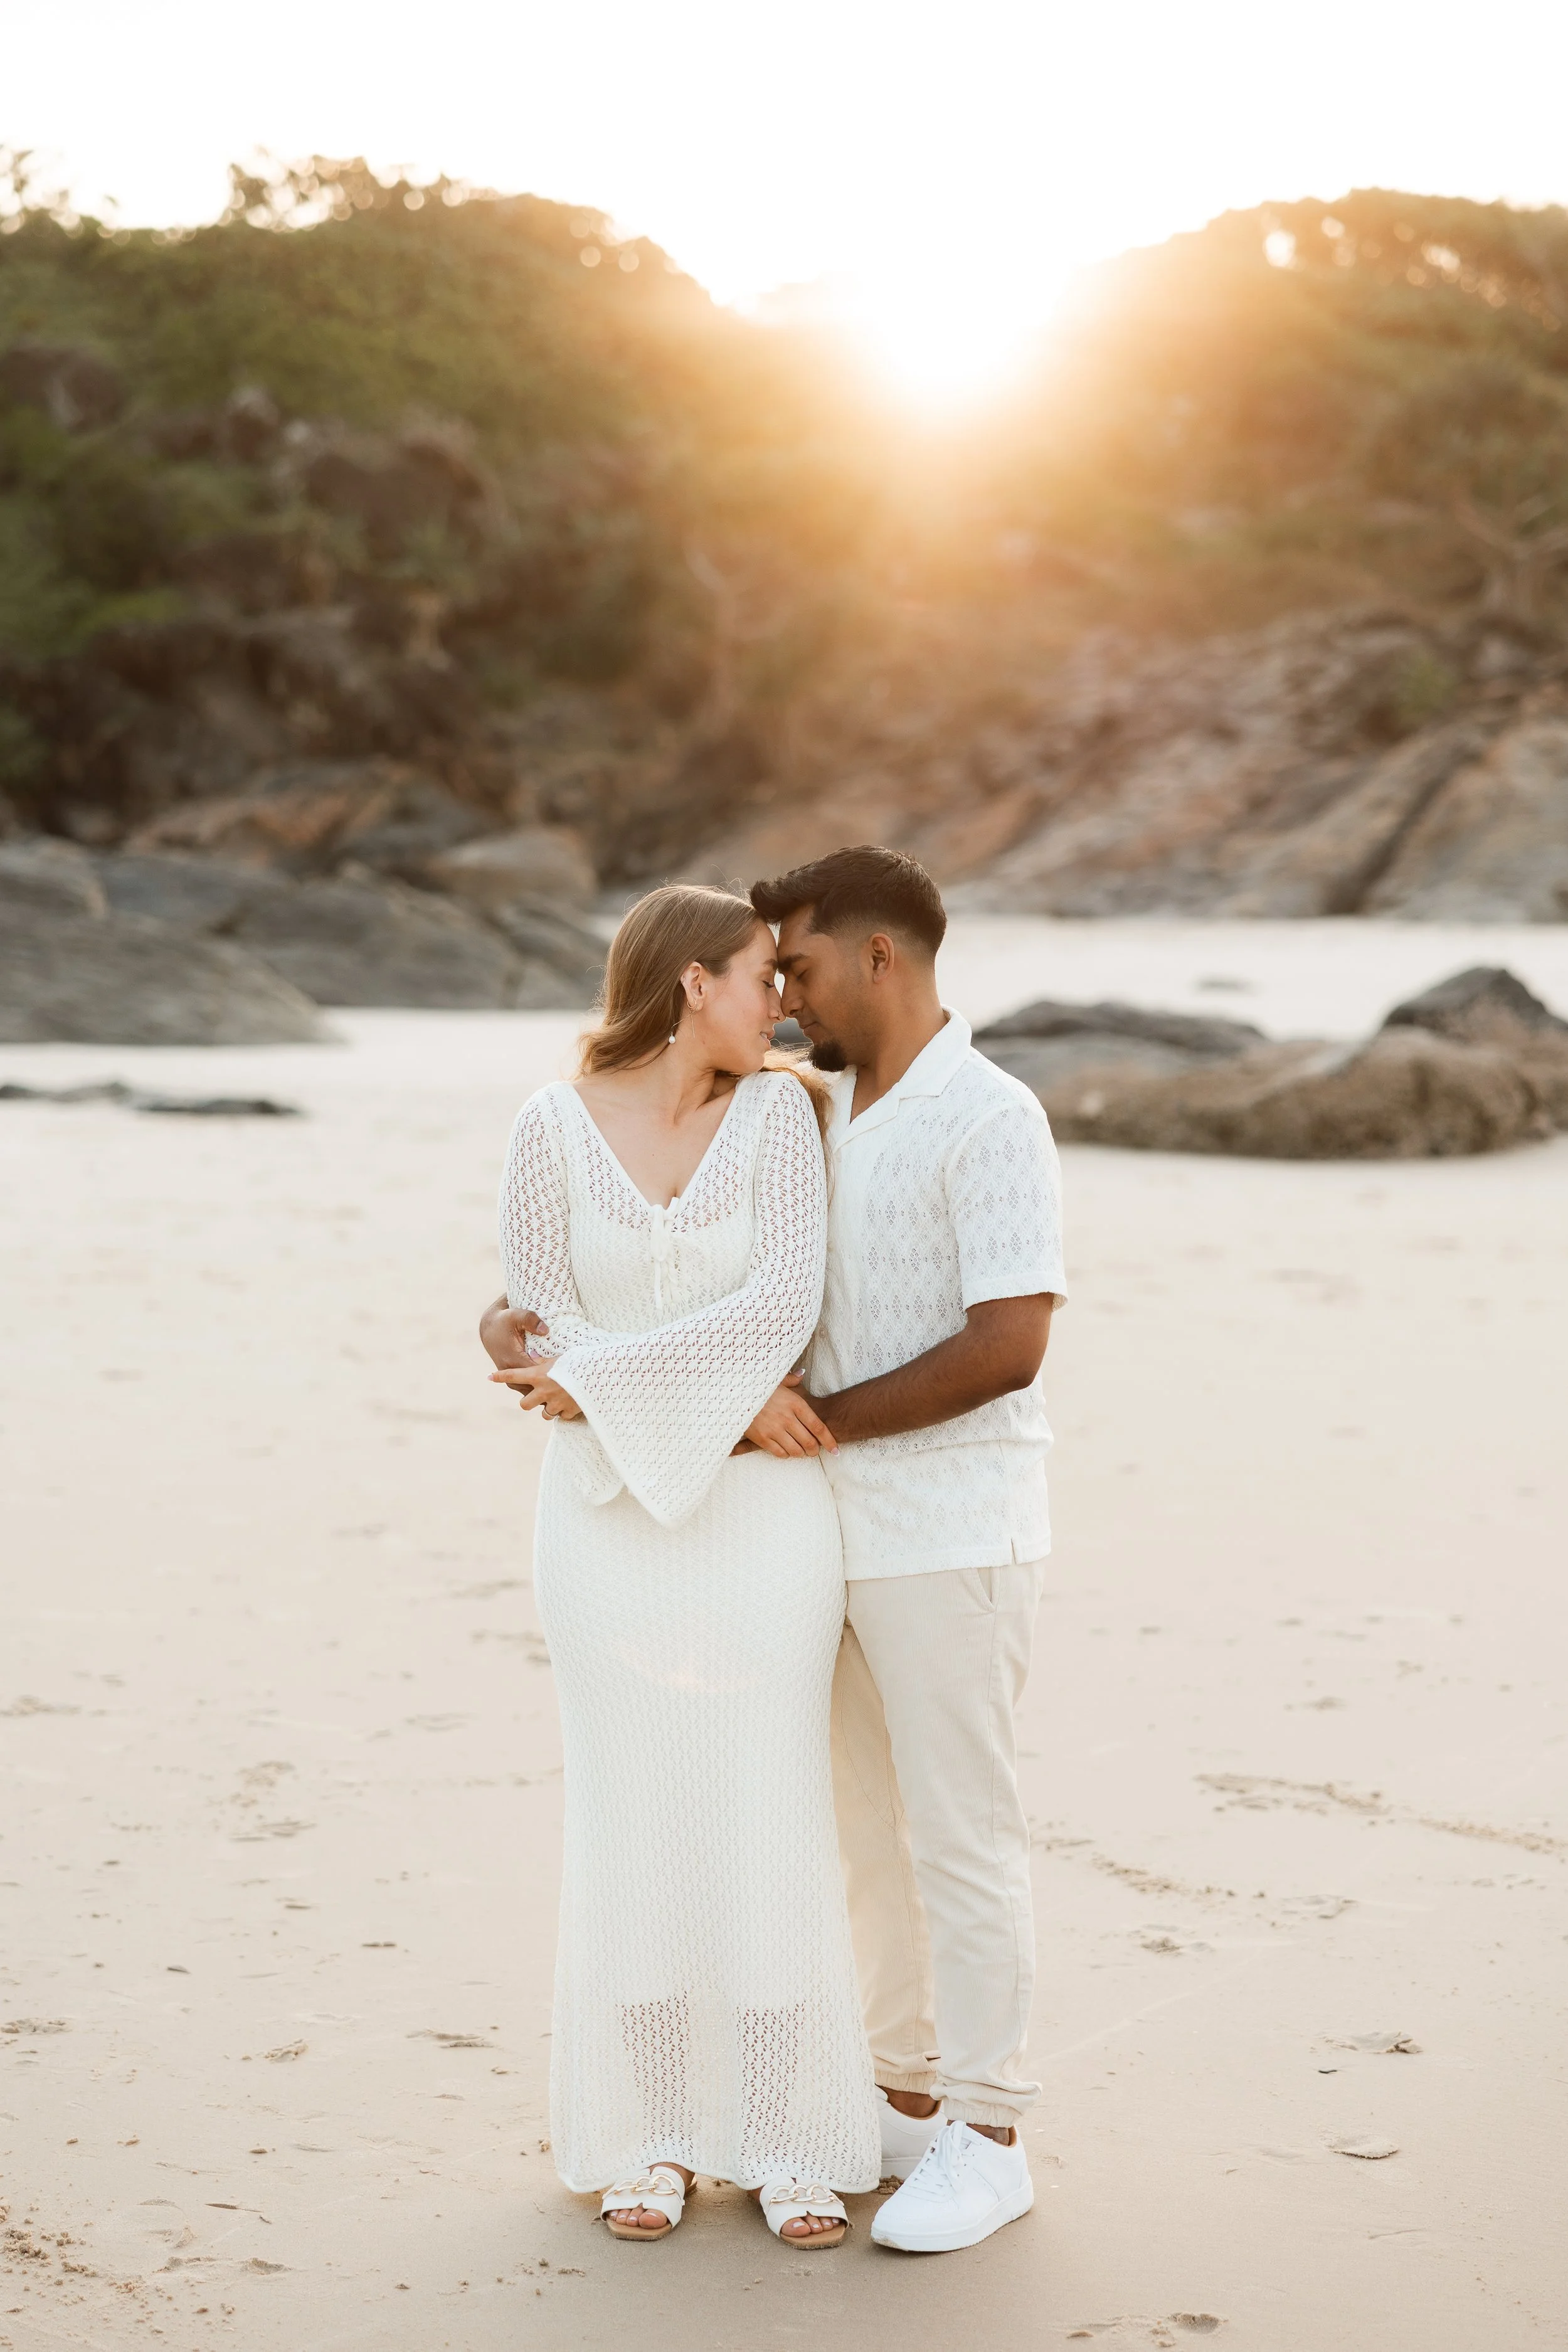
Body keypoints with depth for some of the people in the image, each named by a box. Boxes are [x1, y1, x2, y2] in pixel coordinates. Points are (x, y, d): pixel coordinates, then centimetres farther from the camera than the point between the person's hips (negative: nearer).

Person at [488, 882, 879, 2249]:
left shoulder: (777, 1111, -3)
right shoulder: (555, 1127, -3)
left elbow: (785, 1306, -14)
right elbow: (544, 1328, -7)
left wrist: (607, 1378, -15)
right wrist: (721, 1399, -16)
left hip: (761, 1516, 0)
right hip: (610, 1510, 0)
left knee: (769, 1817, 2)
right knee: (633, 1820, 5)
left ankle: (791, 2142, 14)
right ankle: (653, 2135, 19)